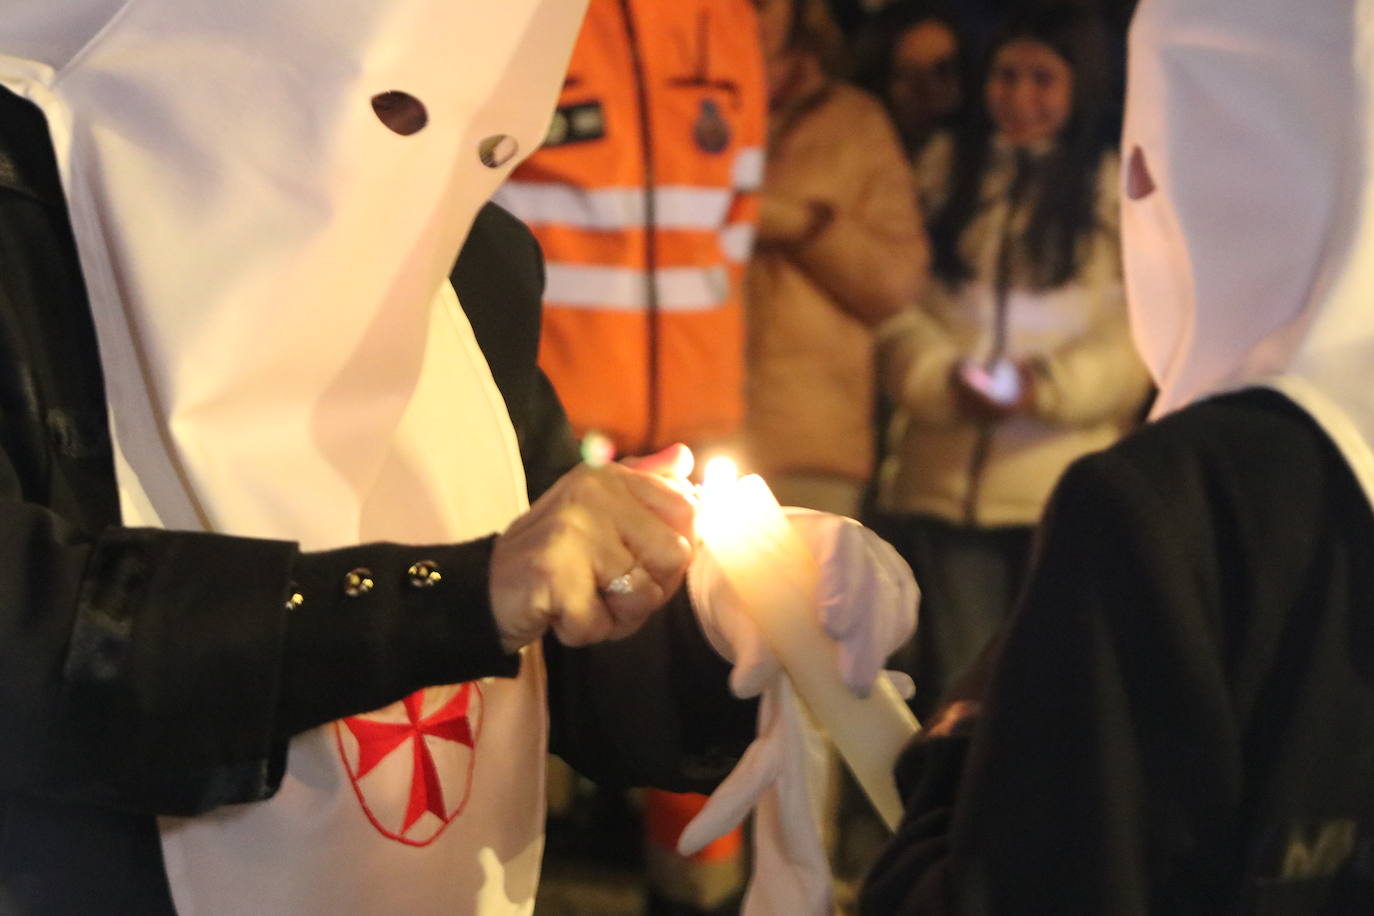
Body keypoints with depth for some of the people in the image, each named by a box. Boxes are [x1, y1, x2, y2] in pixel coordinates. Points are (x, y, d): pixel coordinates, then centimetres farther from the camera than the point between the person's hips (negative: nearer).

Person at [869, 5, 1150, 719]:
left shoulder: (1118, 188, 4)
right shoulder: (943, 170, 13)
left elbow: (1142, 332, -3)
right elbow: (897, 305, 7)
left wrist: (1050, 386, -16)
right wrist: (943, 379, -10)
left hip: (1066, 482, -2)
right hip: (946, 477, 2)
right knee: (957, 678, 3)